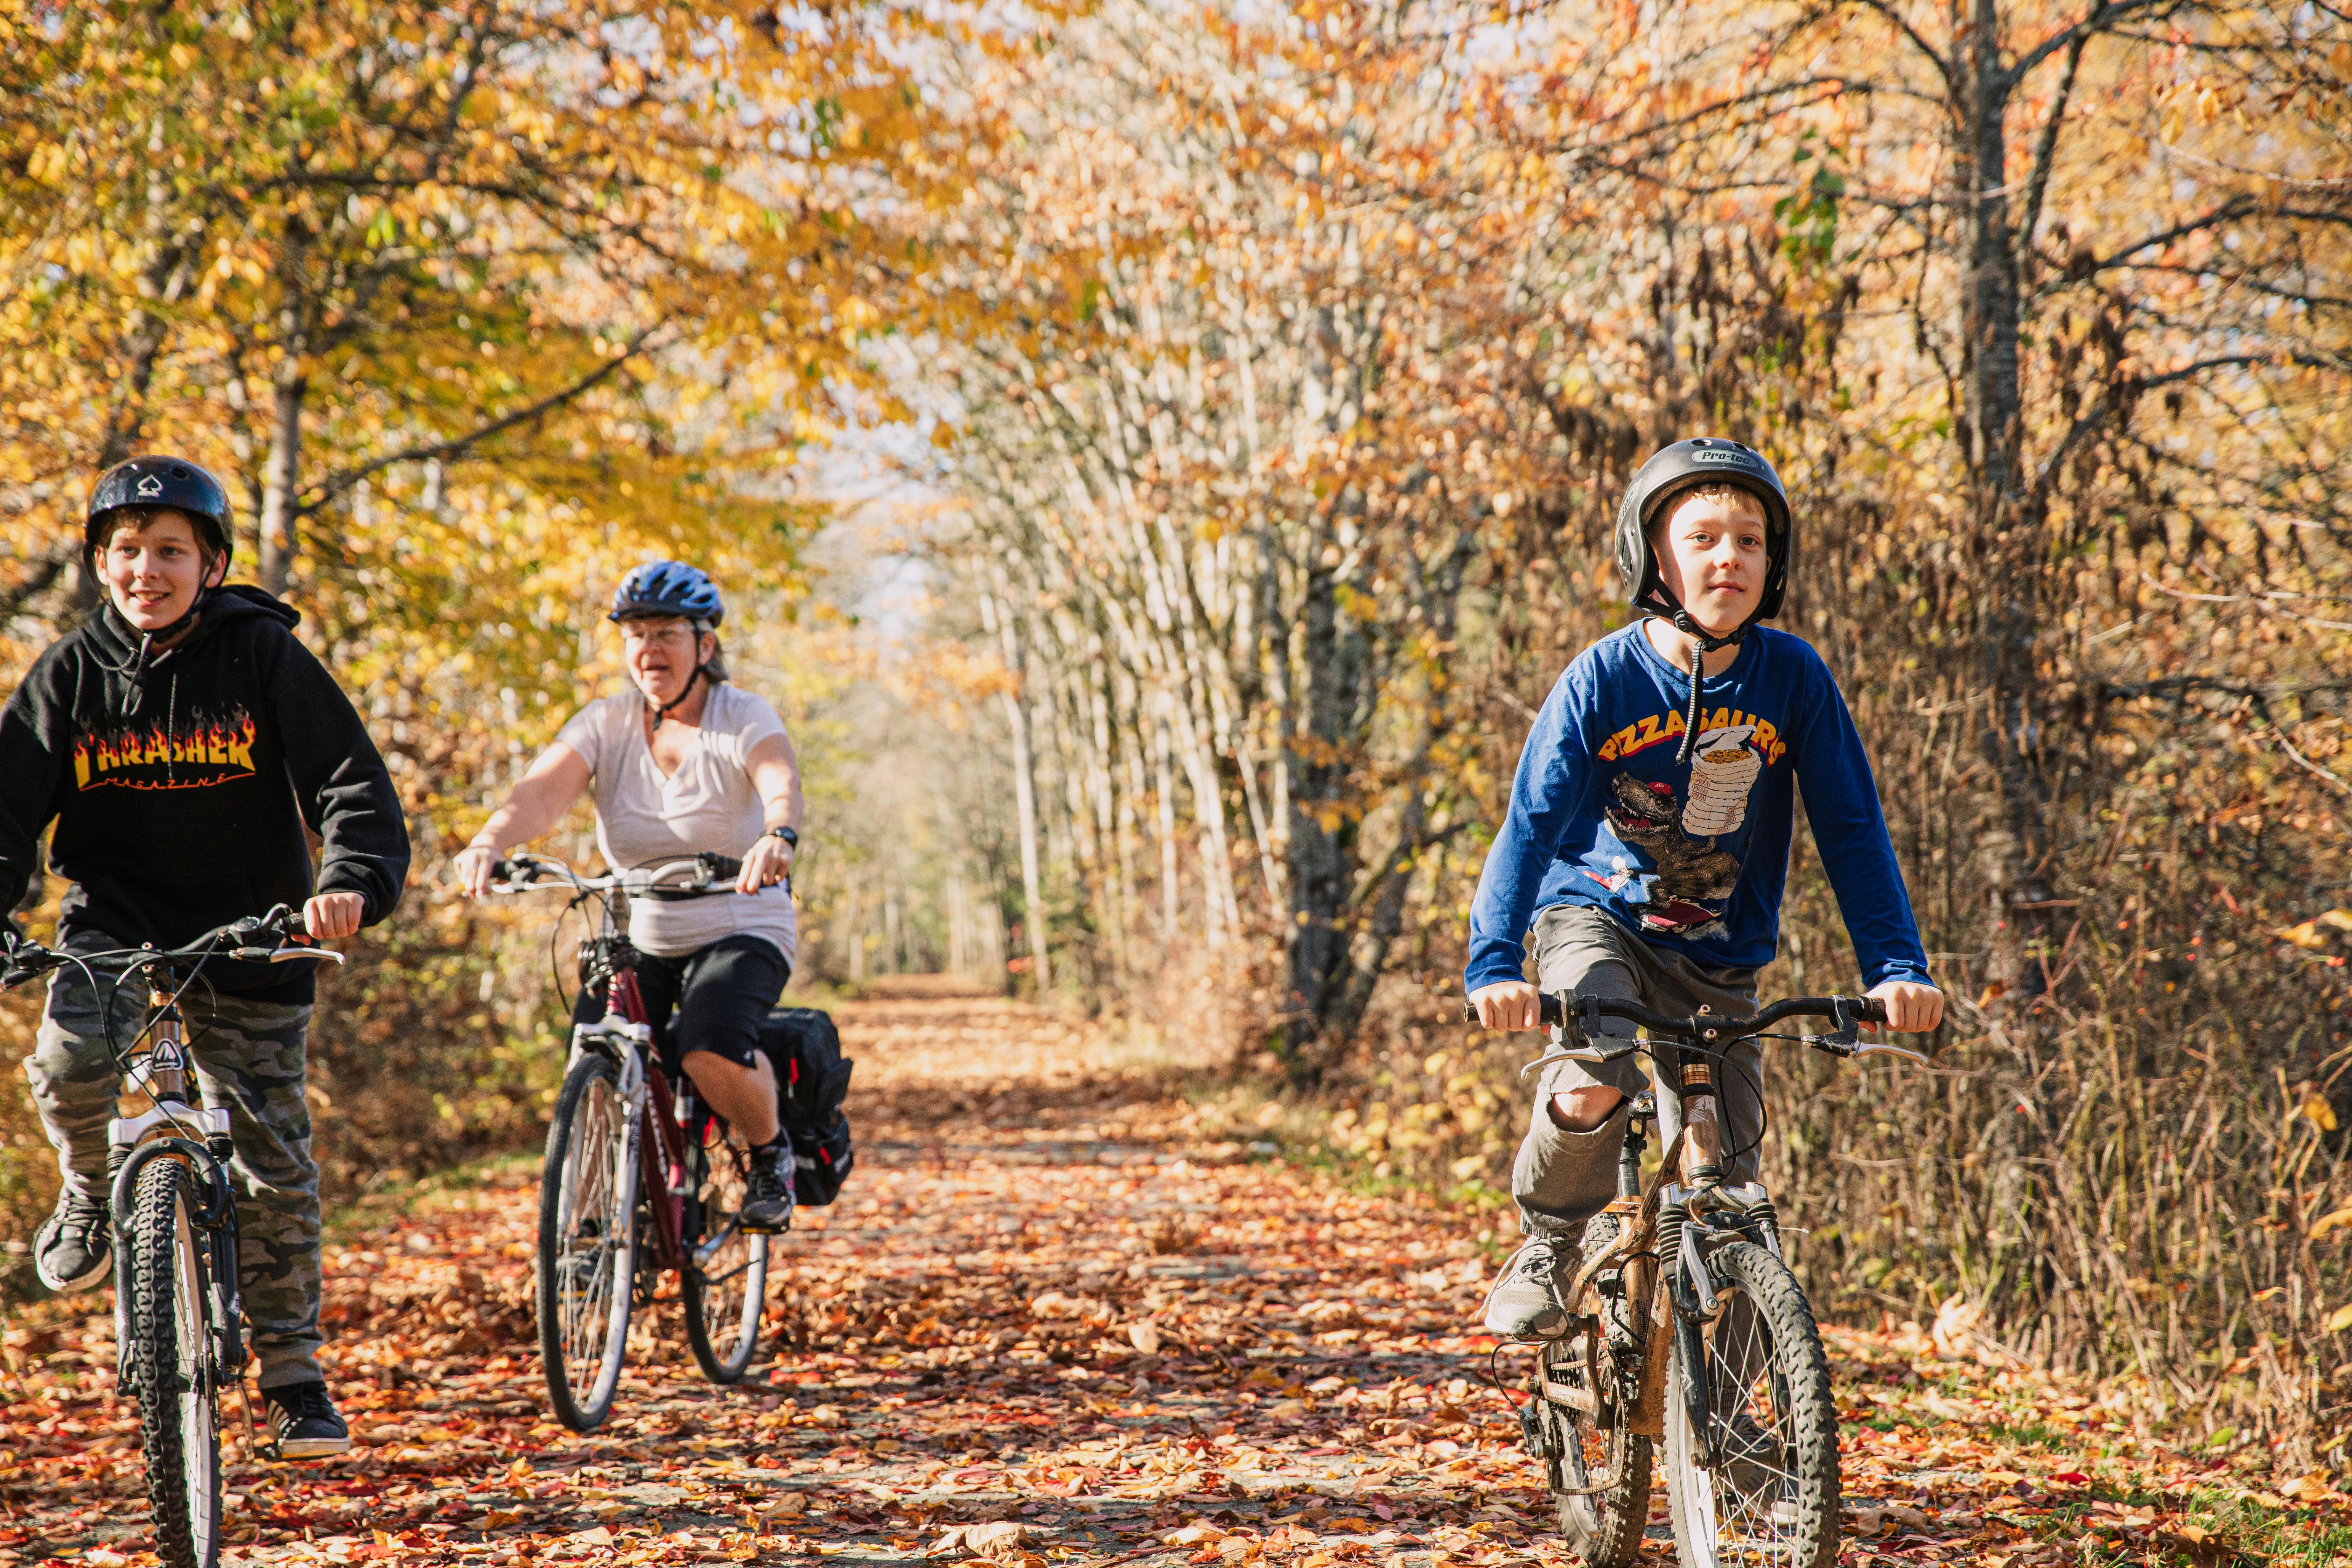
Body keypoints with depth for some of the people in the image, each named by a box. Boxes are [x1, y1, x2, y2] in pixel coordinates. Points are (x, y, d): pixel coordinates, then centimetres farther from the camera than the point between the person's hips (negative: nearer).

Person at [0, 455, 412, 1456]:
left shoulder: (264, 656, -8)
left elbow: (352, 782, -13)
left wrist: (353, 883, -32)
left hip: (246, 929, -1)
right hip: (116, 912, 1)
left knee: (274, 1165, 0)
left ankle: (293, 1373, 15)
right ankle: (90, 1193, 5)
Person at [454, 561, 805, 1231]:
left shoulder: (744, 718, -10)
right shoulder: (605, 724, -2)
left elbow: (782, 783, -32)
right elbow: (543, 791, -20)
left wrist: (777, 838, -56)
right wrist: (488, 843, -42)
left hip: (741, 934, -3)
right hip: (638, 941, 3)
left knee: (710, 1047, -31)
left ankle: (771, 1151, 0)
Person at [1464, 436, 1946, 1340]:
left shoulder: (1794, 679, -10)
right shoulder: (1605, 678, -15)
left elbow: (1852, 831, -7)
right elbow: (1531, 824, -19)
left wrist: (1897, 965, -18)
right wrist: (1494, 964, -32)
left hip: (1719, 960, 2)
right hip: (1598, 921, -2)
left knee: (1725, 1187, -3)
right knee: (1592, 1088, -32)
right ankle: (1548, 1246, -1)